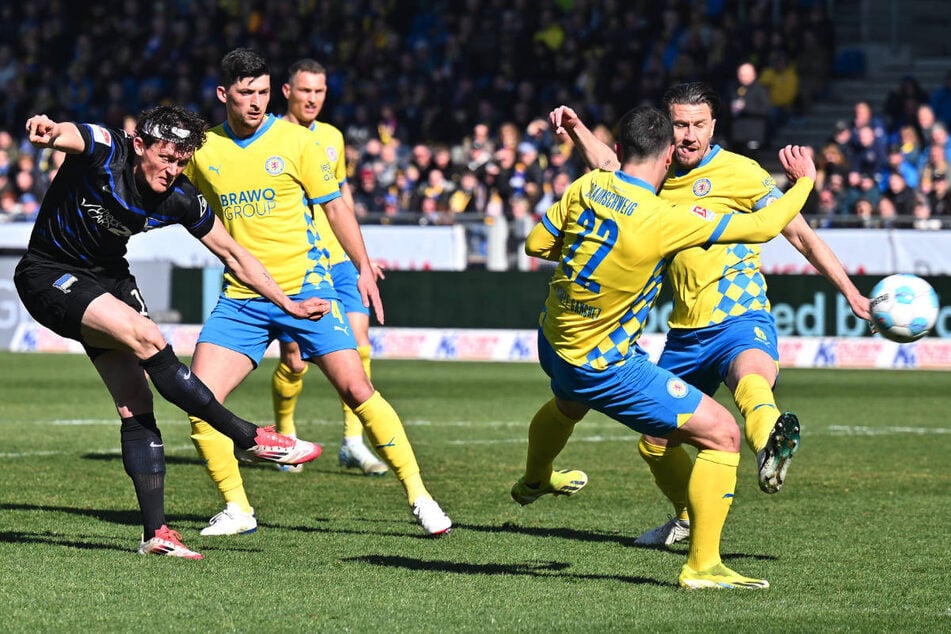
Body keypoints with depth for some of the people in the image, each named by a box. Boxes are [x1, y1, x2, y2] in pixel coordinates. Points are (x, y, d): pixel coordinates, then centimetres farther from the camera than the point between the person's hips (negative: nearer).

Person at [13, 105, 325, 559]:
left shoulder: (180, 199, -8)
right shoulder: (104, 152, -23)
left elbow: (233, 255, 3)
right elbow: (66, 135, -45)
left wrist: (288, 305, 3)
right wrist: (48, 130, -70)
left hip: (108, 276, 6)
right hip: (50, 277, -6)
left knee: (136, 407, -4)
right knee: (146, 338, -26)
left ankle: (155, 533, -3)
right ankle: (249, 438, -19)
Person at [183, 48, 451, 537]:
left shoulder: (295, 139, -2)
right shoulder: (203, 149, 4)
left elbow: (334, 205, 4)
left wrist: (364, 268, 0)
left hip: (306, 287, -3)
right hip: (240, 299, 3)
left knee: (356, 388, -11)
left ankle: (419, 496, -1)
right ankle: (237, 510, 5)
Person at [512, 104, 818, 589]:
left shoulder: (588, 186, -8)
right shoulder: (666, 221, -25)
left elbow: (535, 244, 2)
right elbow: (762, 227, -20)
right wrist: (804, 181, -4)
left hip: (553, 343, 8)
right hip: (603, 367, -7)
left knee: (569, 405, 43)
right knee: (721, 435, -4)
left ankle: (534, 479, 72)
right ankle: (702, 565, -2)